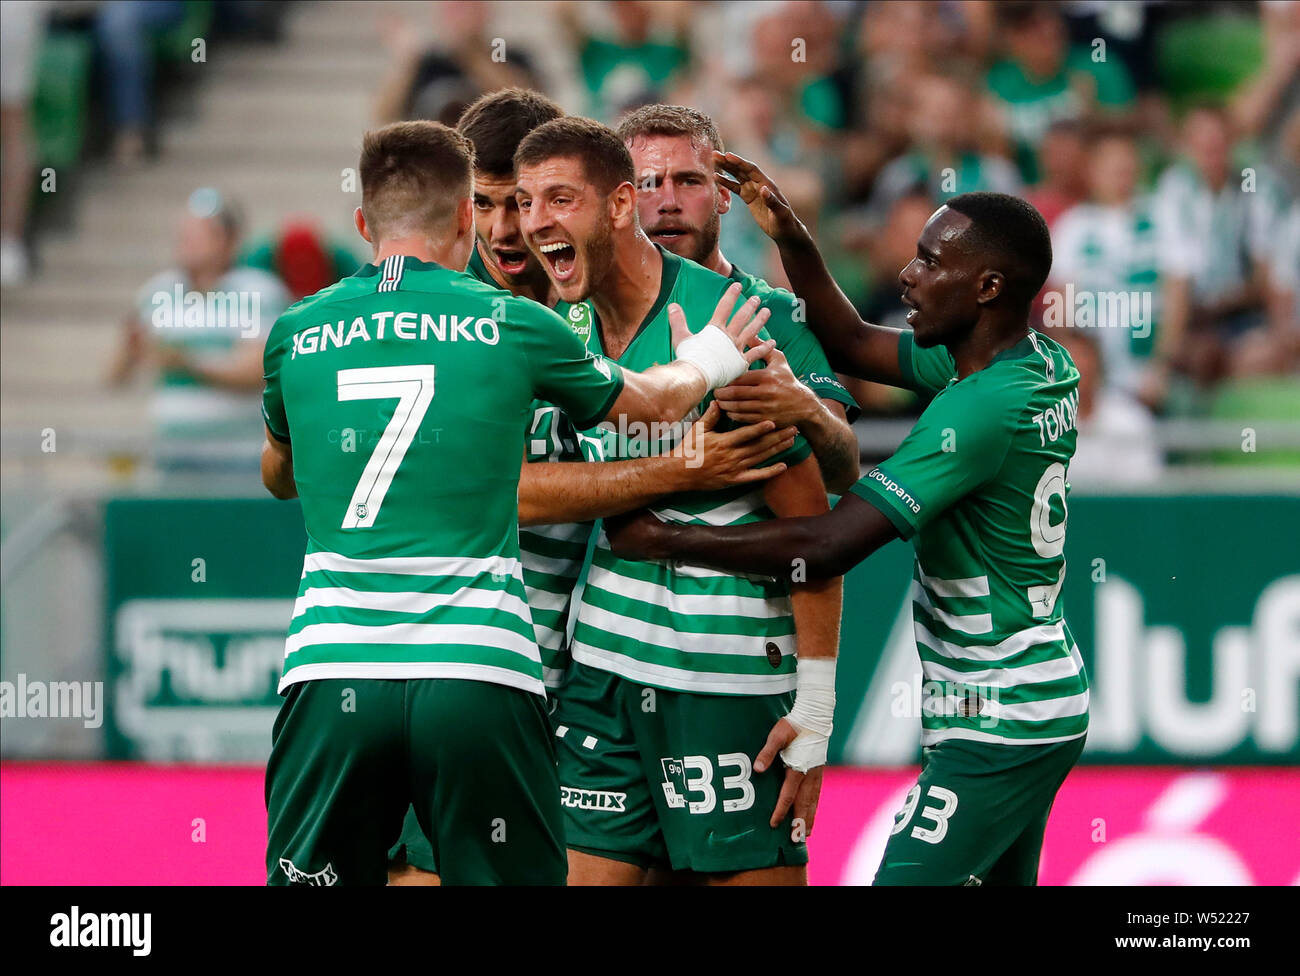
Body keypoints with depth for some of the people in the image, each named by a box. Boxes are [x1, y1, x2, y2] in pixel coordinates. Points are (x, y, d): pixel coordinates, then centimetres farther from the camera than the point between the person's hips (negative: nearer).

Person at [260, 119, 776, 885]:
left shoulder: (298, 334, 10)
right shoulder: (513, 326, 5)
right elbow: (656, 402, 24)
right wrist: (708, 362, 48)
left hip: (331, 671, 2)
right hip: (480, 673, -1)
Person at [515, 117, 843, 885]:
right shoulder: (568, 330, 7)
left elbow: (811, 520, -11)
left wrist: (816, 706, -12)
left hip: (732, 670, -6)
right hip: (605, 662, 6)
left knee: (752, 874, -5)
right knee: (590, 867, 2)